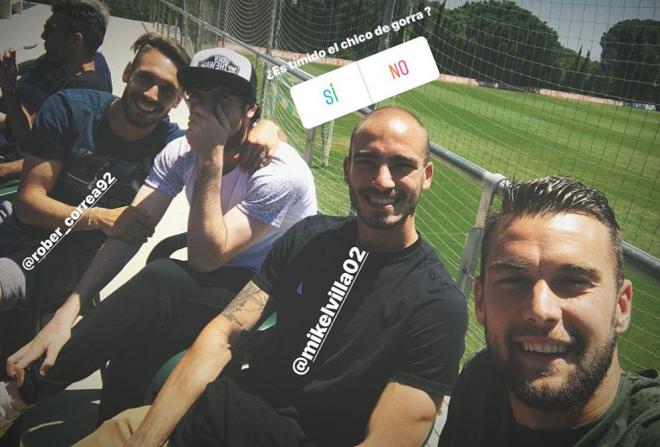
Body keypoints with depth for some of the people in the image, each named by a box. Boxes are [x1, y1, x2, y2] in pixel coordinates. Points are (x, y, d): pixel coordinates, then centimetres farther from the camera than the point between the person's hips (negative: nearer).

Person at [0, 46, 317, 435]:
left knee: (162, 283, -32)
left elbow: (204, 258, -24)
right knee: (137, 334, -30)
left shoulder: (281, 172, -22)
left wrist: (211, 160, -31)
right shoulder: (181, 153, -4)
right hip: (212, 283, 5)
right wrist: (69, 310, -26)